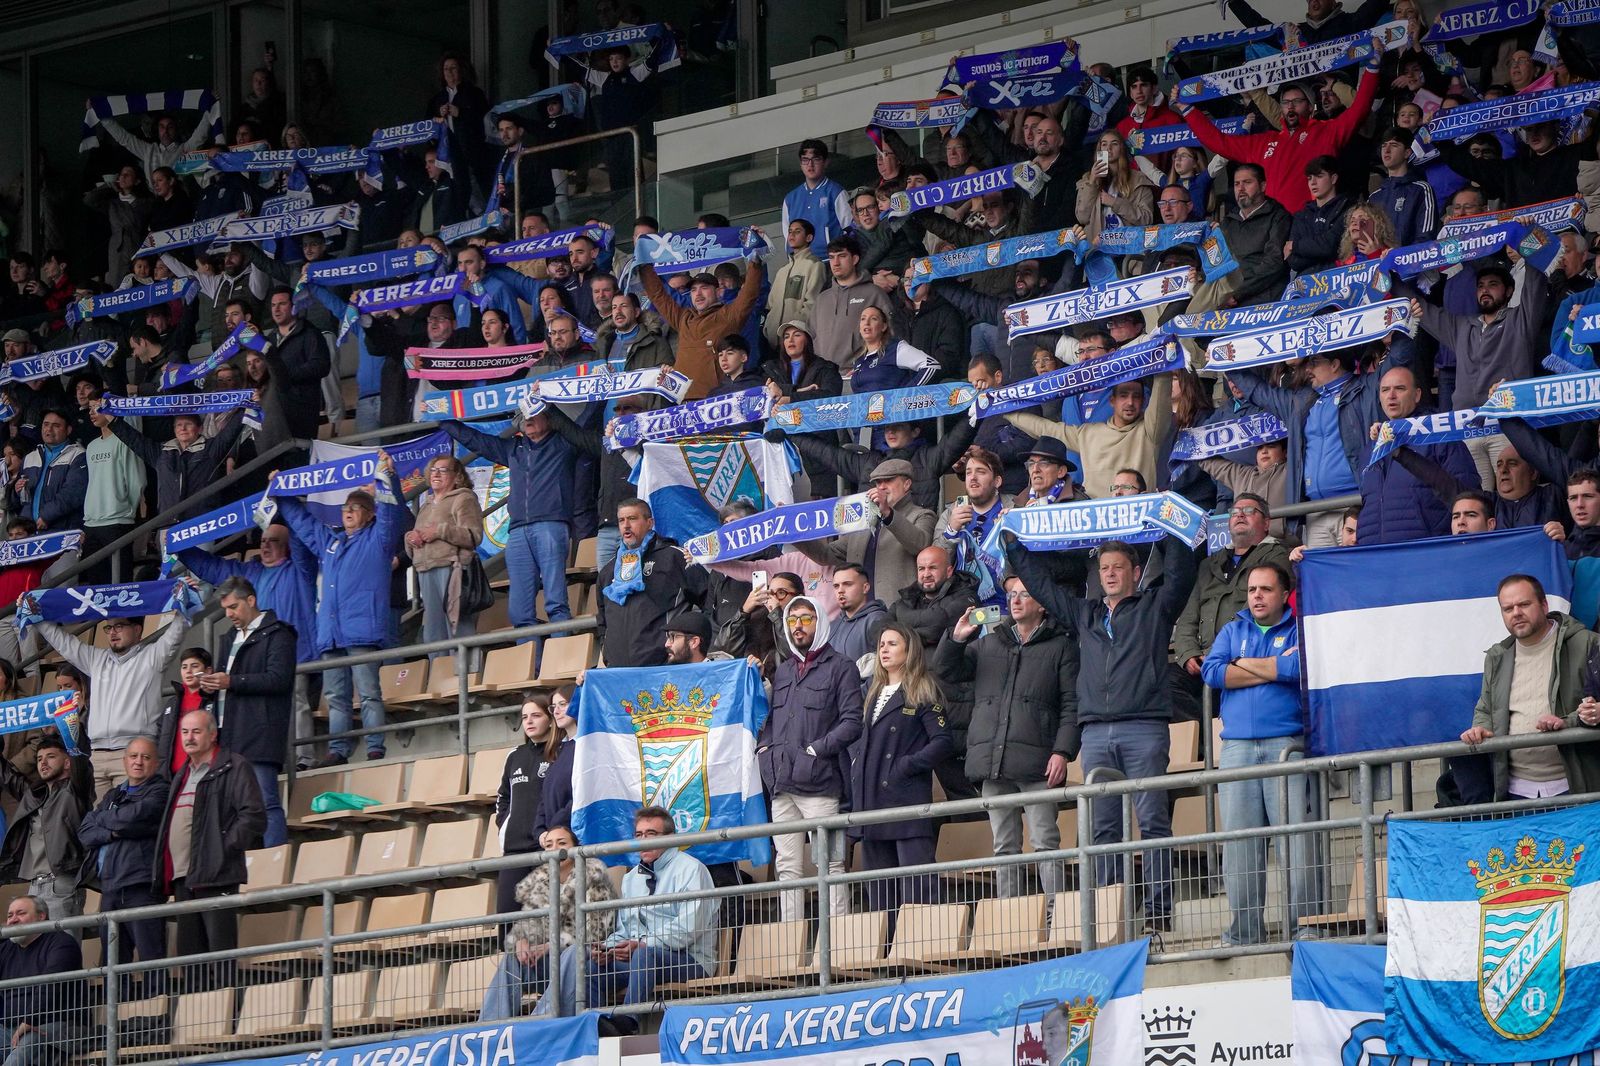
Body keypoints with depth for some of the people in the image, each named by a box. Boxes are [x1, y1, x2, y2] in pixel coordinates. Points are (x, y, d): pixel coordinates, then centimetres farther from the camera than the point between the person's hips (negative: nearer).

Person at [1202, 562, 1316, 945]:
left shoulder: (1299, 630, 8)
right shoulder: (1232, 631, 20)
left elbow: (1299, 666, -13)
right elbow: (1211, 671, 2)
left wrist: (1244, 665, -1)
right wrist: (1273, 670, -3)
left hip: (1286, 745, -4)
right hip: (1236, 748, 4)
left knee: (1297, 840, -10)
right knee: (1238, 844, 1)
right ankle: (1243, 931, 4)